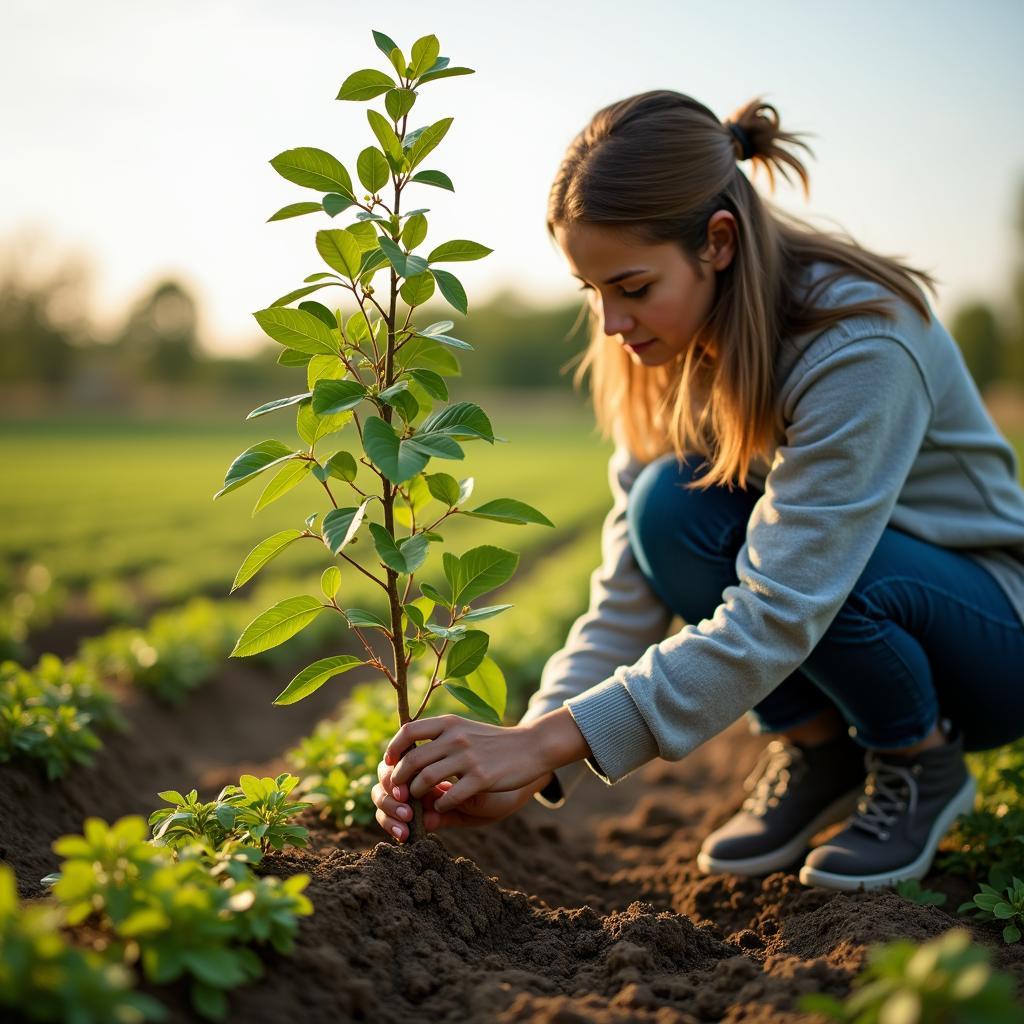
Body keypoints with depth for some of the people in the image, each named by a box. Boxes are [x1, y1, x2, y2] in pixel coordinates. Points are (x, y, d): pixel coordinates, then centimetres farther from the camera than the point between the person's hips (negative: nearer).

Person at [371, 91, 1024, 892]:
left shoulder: (860, 343, -30)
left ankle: (925, 765, -6)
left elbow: (779, 613, -35)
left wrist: (549, 739, -39)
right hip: (812, 618, 5)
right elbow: (629, 596, -12)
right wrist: (523, 770, -25)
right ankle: (814, 751, -2)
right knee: (670, 504, -25)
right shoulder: (673, 349, -10)